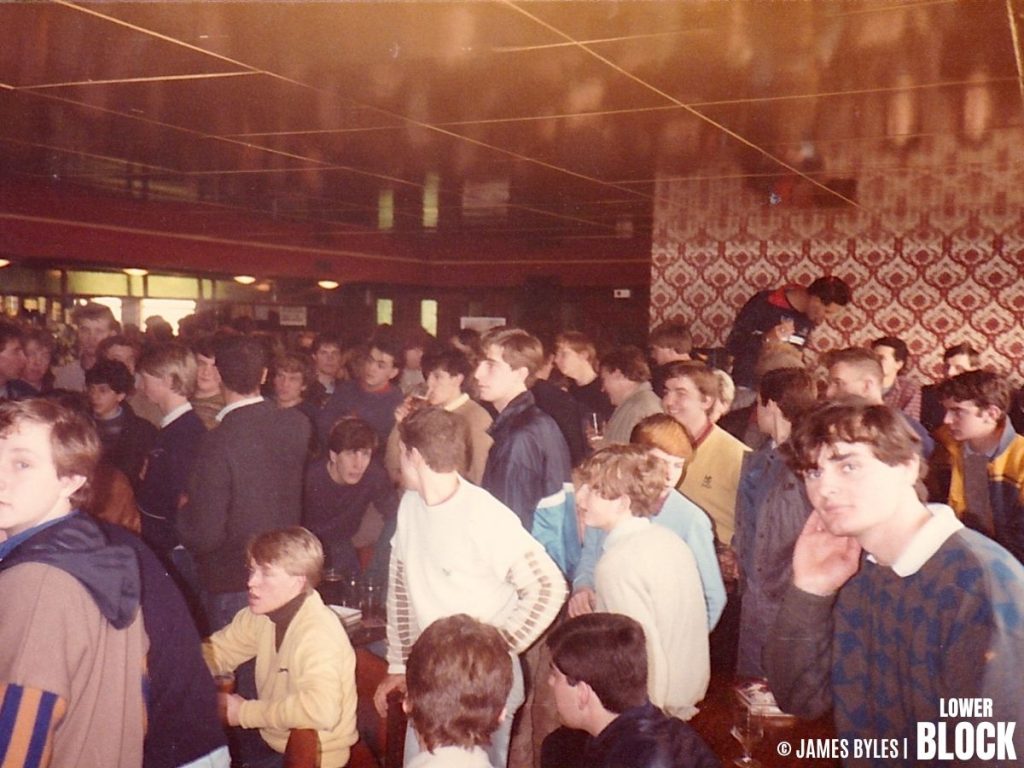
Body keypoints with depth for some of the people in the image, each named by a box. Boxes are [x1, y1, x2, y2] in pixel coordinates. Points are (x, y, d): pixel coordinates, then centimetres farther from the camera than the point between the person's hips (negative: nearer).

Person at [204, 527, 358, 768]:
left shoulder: (318, 632, -28)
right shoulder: (262, 615, -4)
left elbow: (321, 709, -41)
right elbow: (216, 652, 9)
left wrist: (244, 712, -28)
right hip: (273, 743, 7)